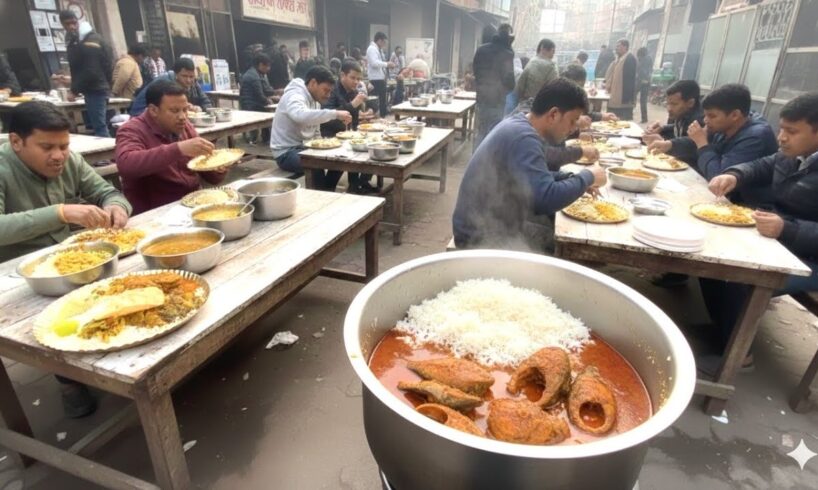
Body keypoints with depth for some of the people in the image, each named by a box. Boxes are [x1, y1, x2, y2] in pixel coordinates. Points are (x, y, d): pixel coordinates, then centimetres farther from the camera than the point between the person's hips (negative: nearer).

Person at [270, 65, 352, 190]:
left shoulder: (314, 99, 11)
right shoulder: (295, 96, -17)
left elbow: (315, 133, 15)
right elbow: (301, 116, -42)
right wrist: (335, 114, -41)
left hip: (303, 147, 9)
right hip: (286, 152, -9)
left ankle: (327, 193, 11)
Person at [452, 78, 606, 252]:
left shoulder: (519, 125, 7)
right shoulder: (523, 137, -24)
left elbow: (536, 178, 20)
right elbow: (546, 199, -32)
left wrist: (574, 179, 6)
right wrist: (587, 177, -15)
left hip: (490, 225, 9)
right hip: (482, 236, -9)